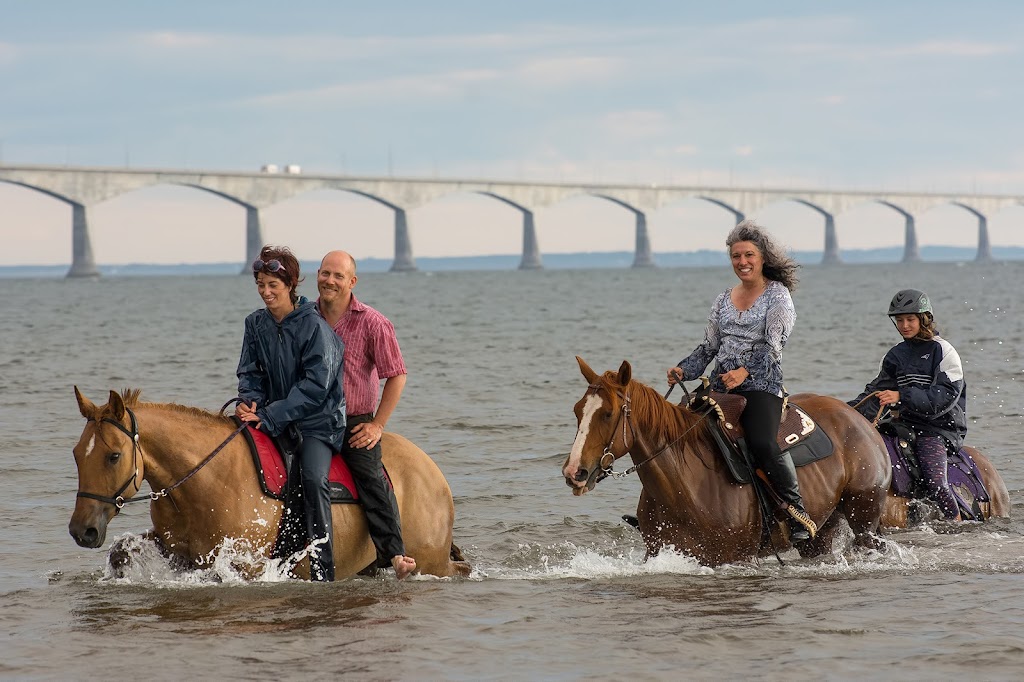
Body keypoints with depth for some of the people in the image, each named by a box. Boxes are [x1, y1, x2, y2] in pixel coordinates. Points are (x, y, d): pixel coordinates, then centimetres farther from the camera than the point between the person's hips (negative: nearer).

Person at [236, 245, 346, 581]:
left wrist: (272, 416, -21)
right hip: (274, 418, 6)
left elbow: (316, 384, -17)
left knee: (312, 477, -29)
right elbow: (250, 372, 12)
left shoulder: (314, 326, -12)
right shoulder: (256, 324, 7)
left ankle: (322, 570, -28)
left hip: (317, 420, -6)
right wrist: (249, 400, -12)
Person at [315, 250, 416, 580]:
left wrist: (377, 425, -5)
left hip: (357, 422, -3)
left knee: (373, 481, -17)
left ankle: (394, 555, -24)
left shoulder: (373, 323, -6)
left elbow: (396, 375, -2)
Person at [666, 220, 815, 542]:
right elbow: (709, 347, 21)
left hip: (761, 385, -6)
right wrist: (683, 370, 1)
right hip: (721, 386, 6)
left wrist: (745, 371, -30)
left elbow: (773, 344, -13)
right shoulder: (724, 300, 18)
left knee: (763, 442, -31)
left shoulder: (778, 295, 0)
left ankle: (798, 513, -22)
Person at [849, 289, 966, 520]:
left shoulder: (943, 351, -4)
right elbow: (876, 393, 12)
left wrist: (901, 397, -25)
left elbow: (945, 397, -16)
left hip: (939, 426, -6)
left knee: (934, 481, -26)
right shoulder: (895, 356, 14)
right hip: (906, 425, 6)